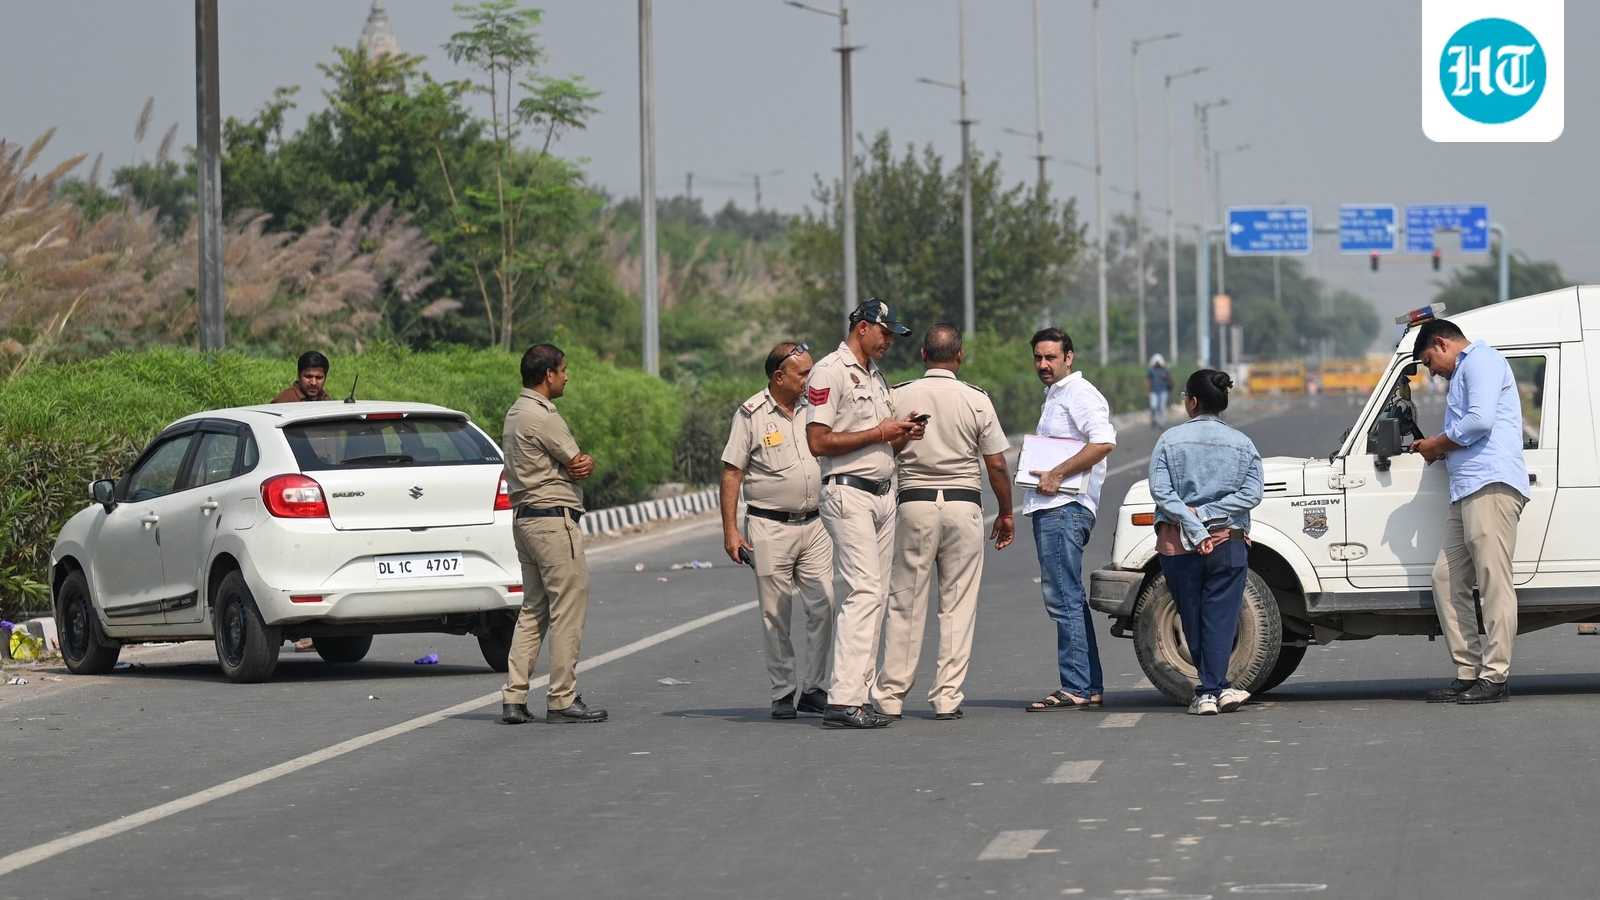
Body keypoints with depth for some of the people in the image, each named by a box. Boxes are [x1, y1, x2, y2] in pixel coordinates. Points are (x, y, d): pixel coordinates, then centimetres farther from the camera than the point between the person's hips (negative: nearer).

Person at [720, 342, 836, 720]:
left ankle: (813, 689, 6)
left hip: (814, 525, 4)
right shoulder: (751, 414, -4)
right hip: (770, 528, -4)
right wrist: (730, 530, -9)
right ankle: (783, 693, 8)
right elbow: (731, 474, -3)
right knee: (776, 615, 0)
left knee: (823, 607, -3)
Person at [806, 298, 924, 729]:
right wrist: (878, 434, -14)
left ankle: (856, 695, 7)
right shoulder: (830, 372, -8)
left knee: (875, 596, 6)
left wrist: (900, 436, 4)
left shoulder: (876, 376, 20)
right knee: (865, 591, -17)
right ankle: (843, 700, -20)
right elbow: (819, 442, -16)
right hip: (847, 494, -9)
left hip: (882, 495, 9)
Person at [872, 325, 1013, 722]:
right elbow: (997, 466, 0)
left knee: (905, 603, 4)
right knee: (958, 606, 4)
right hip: (963, 505, 0)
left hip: (914, 503, 0)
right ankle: (947, 697, 2)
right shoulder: (977, 401, -2)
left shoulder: (900, 397, -1)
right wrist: (1006, 513, 13)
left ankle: (891, 695, 4)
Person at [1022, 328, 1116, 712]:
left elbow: (1103, 442, -23)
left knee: (1063, 598, -12)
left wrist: (1058, 474, -21)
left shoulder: (1079, 393, -9)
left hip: (1065, 509, -11)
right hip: (1049, 508, 11)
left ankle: (1076, 688, -13)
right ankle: (1091, 688, 15)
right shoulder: (1055, 395, 23)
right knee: (1069, 600, 12)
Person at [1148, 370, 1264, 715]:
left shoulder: (1169, 441, -2)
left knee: (1192, 621, 10)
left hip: (1178, 545, -1)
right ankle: (1214, 689, -8)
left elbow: (1161, 491, -12)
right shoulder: (1242, 445, 3)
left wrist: (1194, 529, -13)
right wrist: (1206, 514, -8)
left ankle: (1213, 689, 11)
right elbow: (1251, 494, -6)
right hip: (1228, 544, 1)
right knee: (1220, 619, 1)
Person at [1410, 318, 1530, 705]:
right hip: (1468, 490, 11)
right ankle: (1468, 672, 8)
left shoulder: (1480, 360, -2)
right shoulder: (1463, 372, 30)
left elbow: (1481, 420, -16)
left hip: (1491, 484, -11)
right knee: (1447, 579, 8)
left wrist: (1438, 444, -3)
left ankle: (1495, 677, -13)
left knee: (1493, 581, -11)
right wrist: (1434, 449, 16)